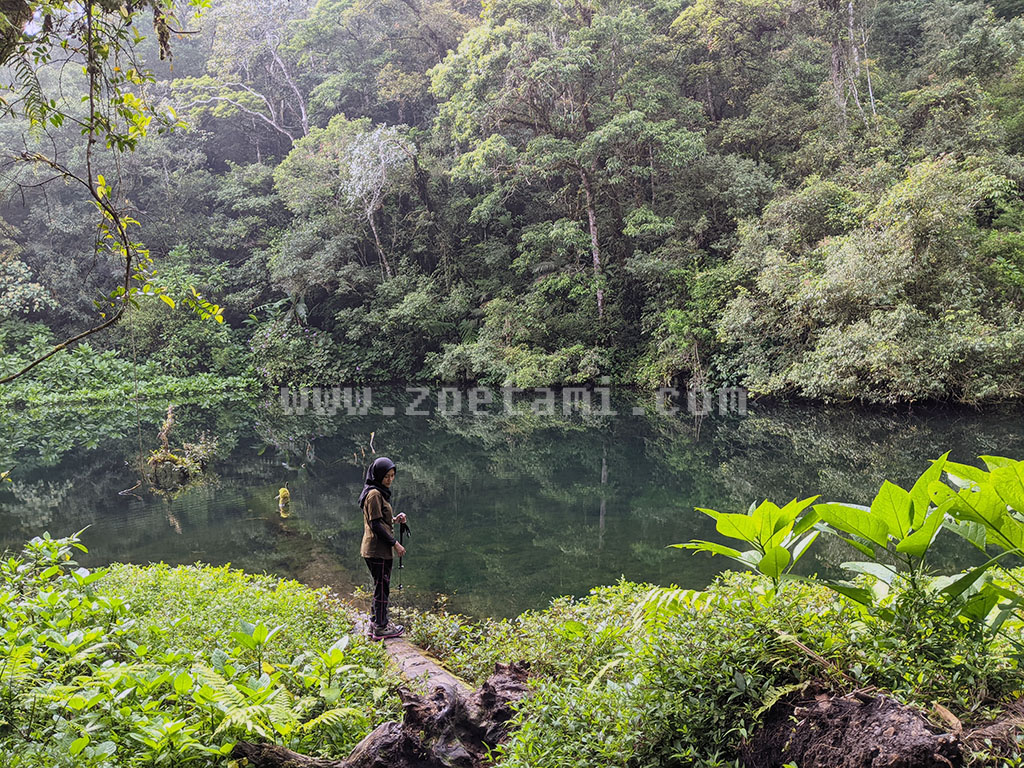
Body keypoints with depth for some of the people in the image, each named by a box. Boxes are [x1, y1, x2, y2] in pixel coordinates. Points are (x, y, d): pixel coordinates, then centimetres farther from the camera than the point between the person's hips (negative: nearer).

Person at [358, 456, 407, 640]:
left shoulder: (380, 493, 15)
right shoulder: (374, 494, -16)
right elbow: (376, 525, -19)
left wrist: (394, 519, 6)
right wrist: (394, 543, -16)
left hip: (381, 548, 10)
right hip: (378, 549, -10)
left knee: (380, 587, 16)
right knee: (382, 587, -2)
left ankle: (375, 624, 25)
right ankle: (380, 628, 6)